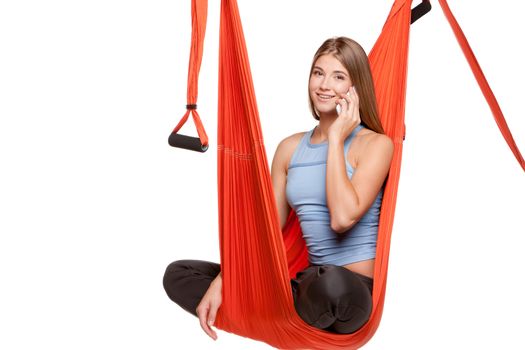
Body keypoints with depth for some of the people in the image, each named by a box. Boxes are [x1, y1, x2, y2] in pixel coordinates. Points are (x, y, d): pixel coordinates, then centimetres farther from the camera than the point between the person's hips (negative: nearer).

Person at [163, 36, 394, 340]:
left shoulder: (376, 143, -6)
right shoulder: (290, 147, 10)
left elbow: (343, 217, -23)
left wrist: (336, 139, -13)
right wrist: (221, 281, -3)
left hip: (355, 289, -5)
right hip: (309, 282, 6)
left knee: (330, 285, -43)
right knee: (178, 274, 2)